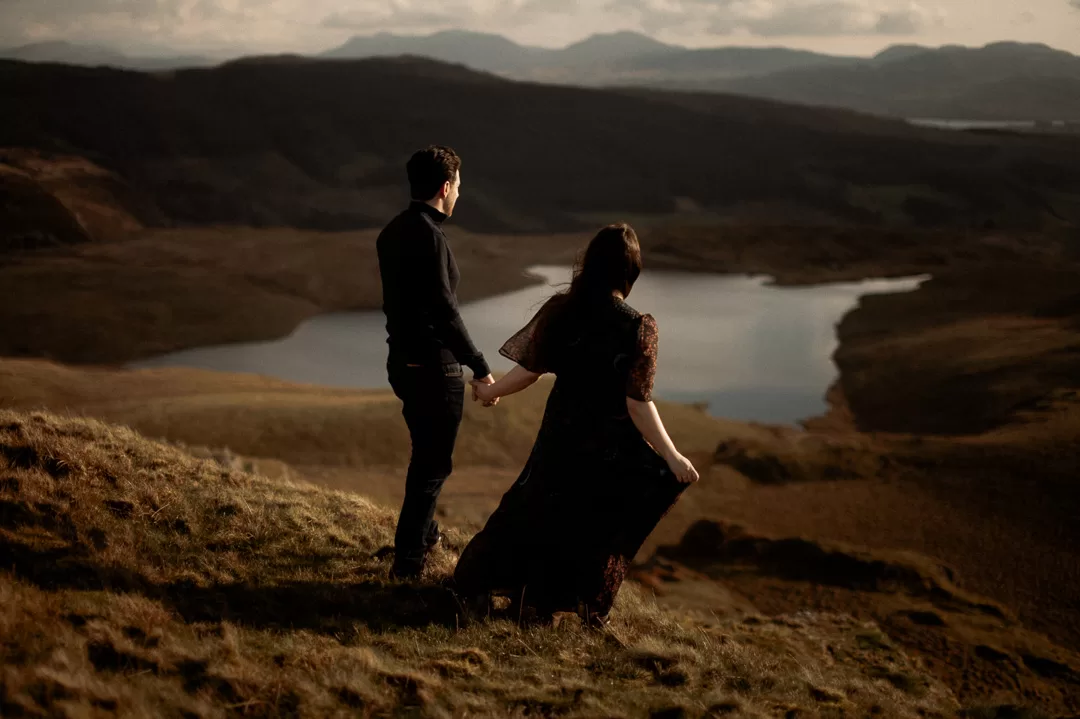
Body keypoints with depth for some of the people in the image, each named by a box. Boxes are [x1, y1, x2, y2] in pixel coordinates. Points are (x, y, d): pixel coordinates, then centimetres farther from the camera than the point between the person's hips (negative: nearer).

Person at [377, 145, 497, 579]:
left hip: (402, 361, 9)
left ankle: (424, 533, 41)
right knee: (434, 463, 2)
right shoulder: (429, 236, -20)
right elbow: (444, 310, -25)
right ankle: (408, 560, 7)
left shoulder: (393, 232, 8)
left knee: (426, 453, 25)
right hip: (434, 368, -9)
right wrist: (479, 367, -21)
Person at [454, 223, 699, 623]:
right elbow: (639, 404, -19)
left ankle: (479, 583, 29)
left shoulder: (560, 309, -9)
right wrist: (672, 457, -13)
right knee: (600, 526, 17)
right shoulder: (638, 327, -18)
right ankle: (589, 604, 26)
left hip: (560, 436, 3)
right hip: (612, 447, -3)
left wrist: (491, 392, 16)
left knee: (533, 507, 21)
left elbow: (529, 370, -3)